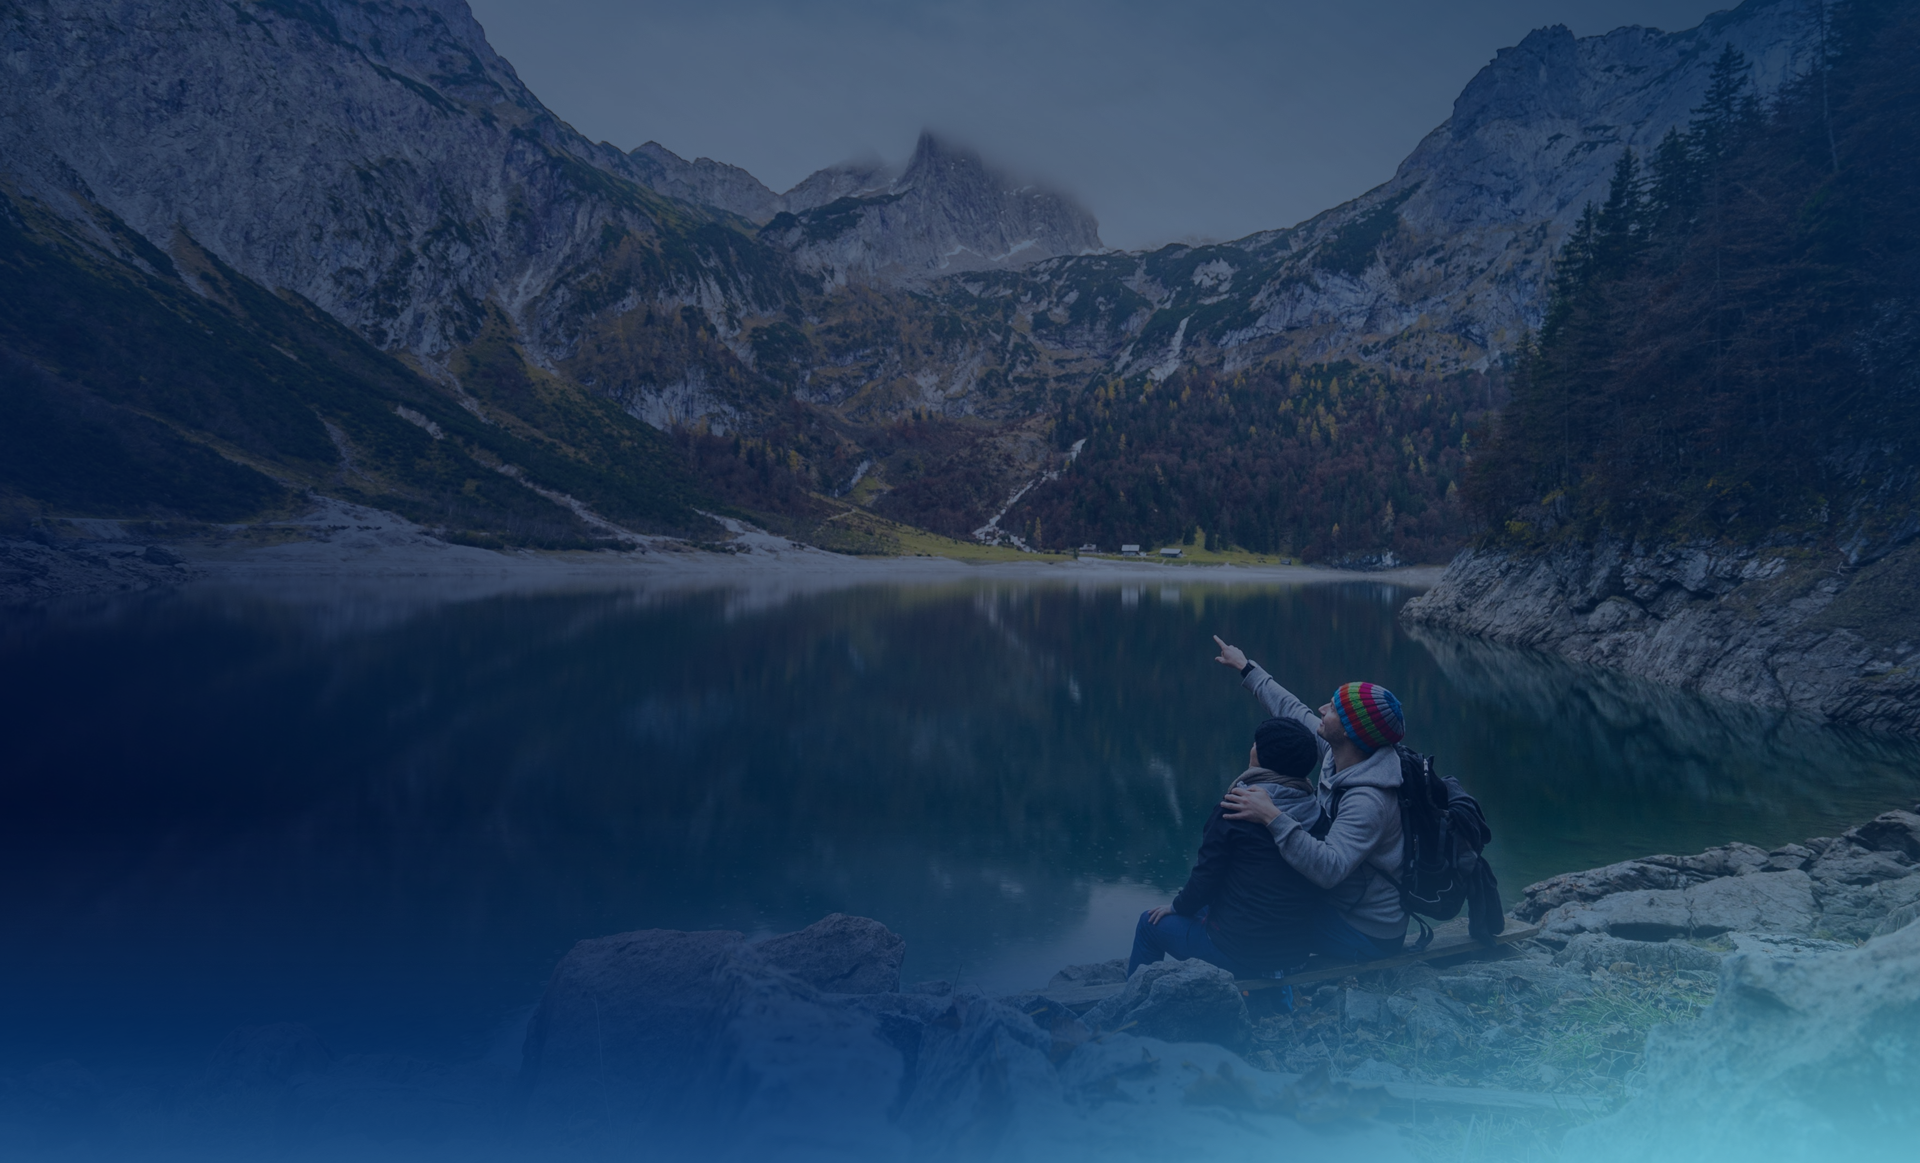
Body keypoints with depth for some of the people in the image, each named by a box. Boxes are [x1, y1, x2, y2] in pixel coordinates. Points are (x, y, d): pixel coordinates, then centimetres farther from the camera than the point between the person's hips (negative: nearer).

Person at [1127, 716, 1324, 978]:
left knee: (1151, 922, 19)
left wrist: (1177, 907, 9)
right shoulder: (1317, 813, -4)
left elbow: (1205, 879, -12)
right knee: (1206, 908, 33)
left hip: (1240, 951, -6)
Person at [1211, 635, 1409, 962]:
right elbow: (1293, 711, 8)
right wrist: (1246, 668, 18)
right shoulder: (1337, 754, -6)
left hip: (1366, 937, -8)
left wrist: (1272, 817, -46)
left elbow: (1330, 868, -44)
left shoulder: (1368, 801, -32)